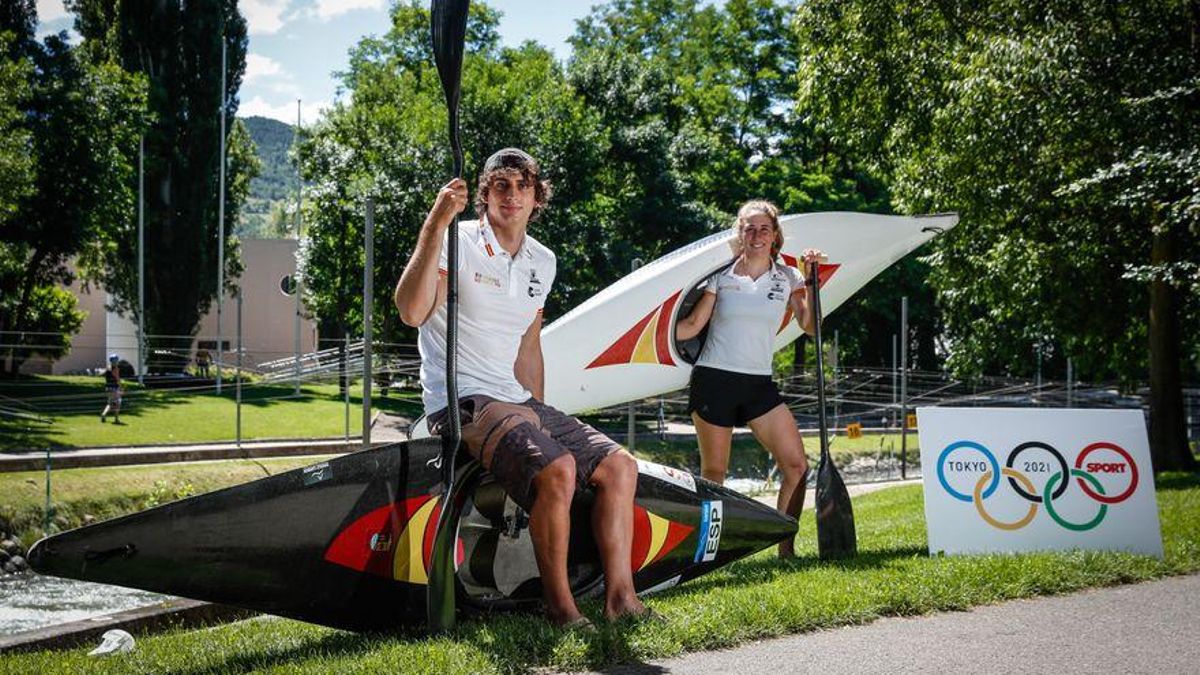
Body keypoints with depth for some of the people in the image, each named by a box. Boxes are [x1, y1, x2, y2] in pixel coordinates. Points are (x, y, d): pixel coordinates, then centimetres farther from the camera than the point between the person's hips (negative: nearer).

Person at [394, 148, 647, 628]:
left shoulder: (542, 263, 14)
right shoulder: (457, 243, -7)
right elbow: (411, 312, -25)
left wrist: (539, 419, 19)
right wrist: (435, 226, -29)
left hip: (519, 402, 8)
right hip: (462, 403, -8)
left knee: (620, 466, -2)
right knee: (556, 469, -30)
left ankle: (620, 597, 0)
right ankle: (558, 605, -17)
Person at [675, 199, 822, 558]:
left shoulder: (787, 278, 8)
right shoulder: (721, 277, 3)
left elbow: (810, 326, -2)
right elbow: (692, 326, 4)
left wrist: (811, 282, -9)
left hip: (759, 384, 2)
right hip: (713, 380, -2)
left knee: (797, 465, -8)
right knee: (713, 474, 2)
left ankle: (786, 547, 2)